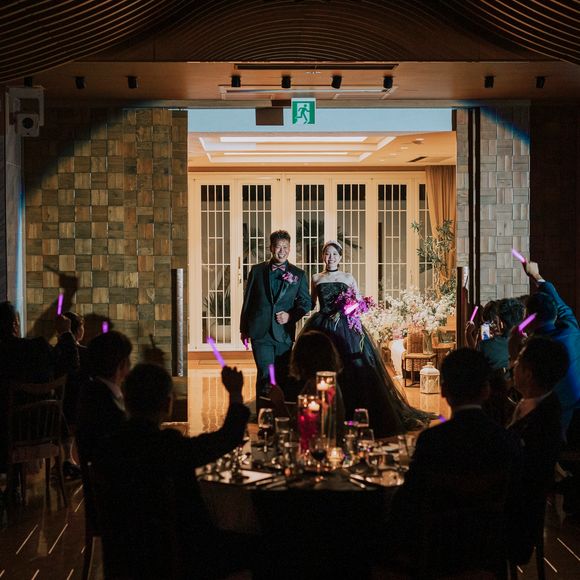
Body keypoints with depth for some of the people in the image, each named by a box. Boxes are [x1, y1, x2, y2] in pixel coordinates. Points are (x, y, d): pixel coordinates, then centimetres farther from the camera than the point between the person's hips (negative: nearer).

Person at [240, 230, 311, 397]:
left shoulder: (298, 275, 7)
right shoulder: (257, 270, 6)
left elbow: (305, 302, 9)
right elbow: (248, 301, 9)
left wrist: (291, 316, -9)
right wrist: (244, 329, 8)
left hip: (284, 333, 1)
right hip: (260, 332, -1)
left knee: (282, 377, 5)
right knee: (265, 376, -7)